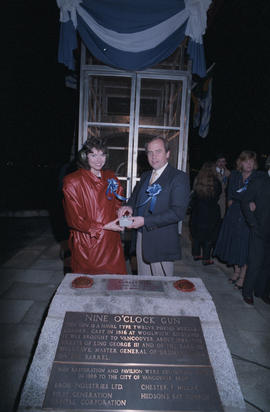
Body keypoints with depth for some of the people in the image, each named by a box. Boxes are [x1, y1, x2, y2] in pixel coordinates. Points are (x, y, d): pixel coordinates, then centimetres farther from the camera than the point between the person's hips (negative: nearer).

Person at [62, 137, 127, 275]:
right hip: (87, 246, -4)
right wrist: (104, 227, -15)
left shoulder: (111, 178, 9)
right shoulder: (72, 181, -7)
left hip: (111, 243, 4)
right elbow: (74, 220, -9)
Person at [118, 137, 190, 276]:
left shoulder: (179, 177, -10)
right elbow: (135, 198, 22)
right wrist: (129, 206, -4)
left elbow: (178, 212, -19)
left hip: (161, 243, -6)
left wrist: (145, 221, -23)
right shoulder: (145, 176, 13)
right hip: (141, 237, 6)